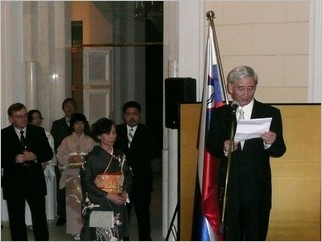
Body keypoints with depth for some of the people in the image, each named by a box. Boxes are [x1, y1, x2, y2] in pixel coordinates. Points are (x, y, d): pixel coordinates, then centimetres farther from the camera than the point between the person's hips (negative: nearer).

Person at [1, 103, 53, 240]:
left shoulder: (38, 132, 5)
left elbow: (49, 154, 5)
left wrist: (35, 157, -13)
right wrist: (14, 160, -20)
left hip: (35, 183, 1)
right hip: (13, 185, -1)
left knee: (40, 219, 6)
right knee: (16, 221, 8)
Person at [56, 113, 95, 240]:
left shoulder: (90, 140, 8)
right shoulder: (66, 141, 7)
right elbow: (60, 157, 2)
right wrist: (71, 158, -13)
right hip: (72, 174, -1)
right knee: (73, 201, -4)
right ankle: (76, 230, 2)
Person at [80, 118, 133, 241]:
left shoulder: (120, 156, 10)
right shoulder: (92, 157, -6)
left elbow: (128, 176, 15)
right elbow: (86, 183, -9)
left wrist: (124, 192, -4)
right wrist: (108, 195, -15)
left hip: (117, 206, 5)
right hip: (98, 206, -4)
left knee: (116, 238, 2)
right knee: (102, 237, -11)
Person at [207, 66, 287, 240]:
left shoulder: (270, 113, 2)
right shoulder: (220, 114, 7)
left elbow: (280, 151, -2)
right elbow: (211, 145, 4)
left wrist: (270, 143, -25)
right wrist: (224, 147, -17)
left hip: (258, 187, -1)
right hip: (229, 186, 1)